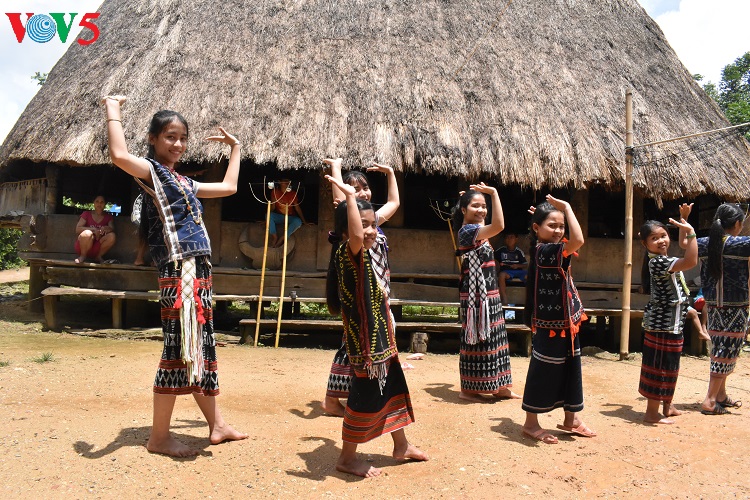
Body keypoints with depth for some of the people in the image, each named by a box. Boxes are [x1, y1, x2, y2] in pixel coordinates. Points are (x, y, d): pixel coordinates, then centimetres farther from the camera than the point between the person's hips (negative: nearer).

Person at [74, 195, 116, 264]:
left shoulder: (108, 217, 9)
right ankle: (83, 256, -9)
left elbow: (112, 229, -9)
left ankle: (98, 257, -6)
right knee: (88, 233, -34)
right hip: (83, 247, -2)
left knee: (112, 236, -25)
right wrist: (93, 229, -21)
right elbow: (77, 229, -8)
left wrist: (106, 228, -32)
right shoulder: (87, 214, 3)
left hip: (97, 248, 2)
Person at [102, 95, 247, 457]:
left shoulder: (184, 181, 22)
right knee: (178, 348, -5)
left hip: (199, 268, 9)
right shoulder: (151, 170, -3)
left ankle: (217, 425, 23)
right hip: (178, 269, -9)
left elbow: (229, 187, 31)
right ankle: (159, 437, 8)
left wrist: (235, 148, 37)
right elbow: (119, 156, -25)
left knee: (201, 346, 13)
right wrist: (113, 110, -13)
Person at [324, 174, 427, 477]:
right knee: (365, 397, 2)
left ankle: (401, 446, 40)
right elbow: (355, 237, -43)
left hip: (382, 340, 10)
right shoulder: (347, 254, -19)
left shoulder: (363, 256, 8)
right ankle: (347, 458, 21)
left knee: (394, 388, 21)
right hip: (364, 342, -10)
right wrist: (349, 196, -39)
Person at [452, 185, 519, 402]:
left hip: (487, 293, 10)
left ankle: (499, 387, 25)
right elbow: (498, 226, -31)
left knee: (492, 337, 15)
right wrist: (494, 192, -25)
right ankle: (468, 389, 10)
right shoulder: (468, 230, -17)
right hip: (476, 294, -10)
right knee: (476, 338, -2)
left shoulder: (475, 229, 13)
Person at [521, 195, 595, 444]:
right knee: (543, 373, 2)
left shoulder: (548, 250, 7)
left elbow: (574, 240, 26)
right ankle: (531, 423, 16)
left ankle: (571, 419, 32)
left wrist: (561, 211, 15)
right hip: (550, 325, -10)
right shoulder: (544, 250, -21)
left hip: (565, 323, 10)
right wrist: (566, 207, -24)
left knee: (571, 370, 18)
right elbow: (578, 240, -35)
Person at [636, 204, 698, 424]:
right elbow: (691, 262, -34)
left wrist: (683, 220, 20)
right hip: (663, 325, -10)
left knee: (669, 367, 20)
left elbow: (683, 246, 28)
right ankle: (651, 413, 5)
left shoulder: (664, 259, 9)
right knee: (659, 367, -3)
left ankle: (667, 406, 34)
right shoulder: (657, 262, -22)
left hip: (671, 323, 10)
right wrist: (691, 232, -30)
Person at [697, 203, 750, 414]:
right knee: (726, 353, 0)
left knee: (719, 350, 18)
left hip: (712, 306, 6)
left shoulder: (704, 244, 2)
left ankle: (721, 395, 29)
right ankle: (710, 401, -1)